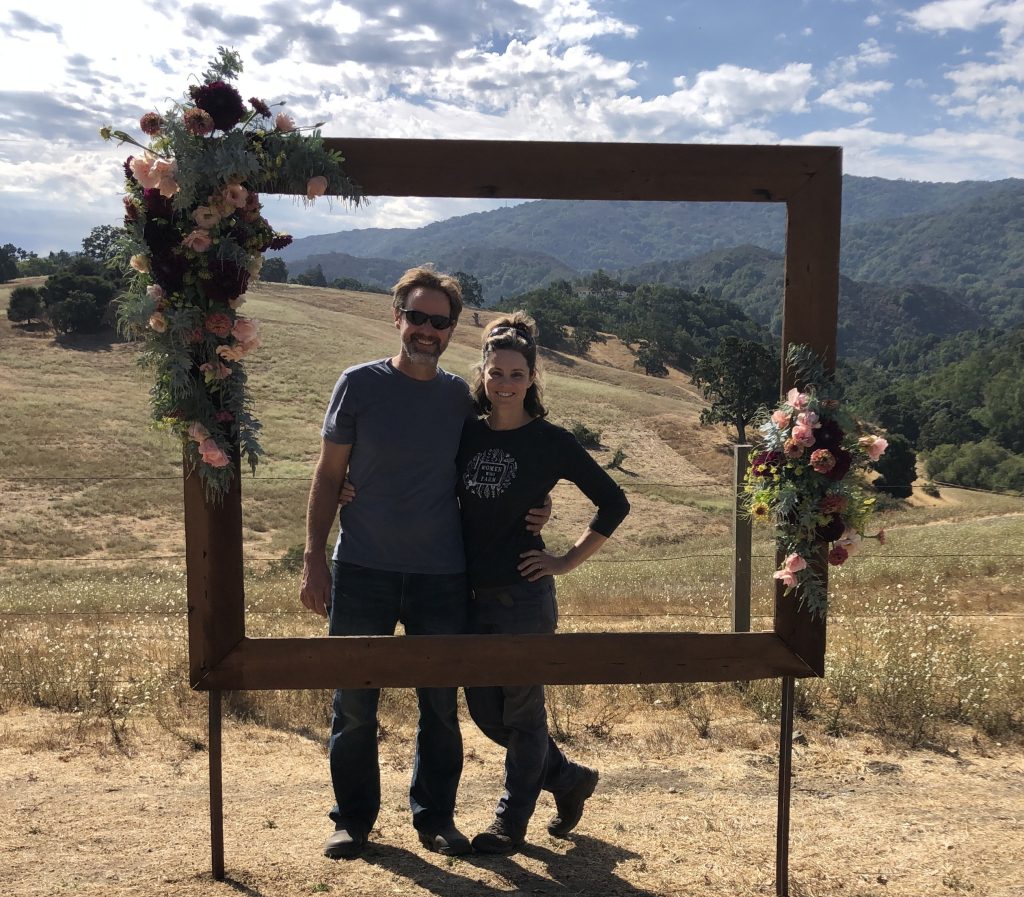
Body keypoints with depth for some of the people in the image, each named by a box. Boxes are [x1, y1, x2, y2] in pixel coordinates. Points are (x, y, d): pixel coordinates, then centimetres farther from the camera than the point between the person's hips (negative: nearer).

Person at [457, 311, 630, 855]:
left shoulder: (551, 442, -7)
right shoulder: (465, 434, 4)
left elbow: (614, 503, -2)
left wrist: (569, 561, -4)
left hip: (525, 596, -5)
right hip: (474, 594, 5)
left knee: (521, 711, 8)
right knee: (483, 711, 12)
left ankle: (511, 822, 29)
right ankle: (569, 778, 35)